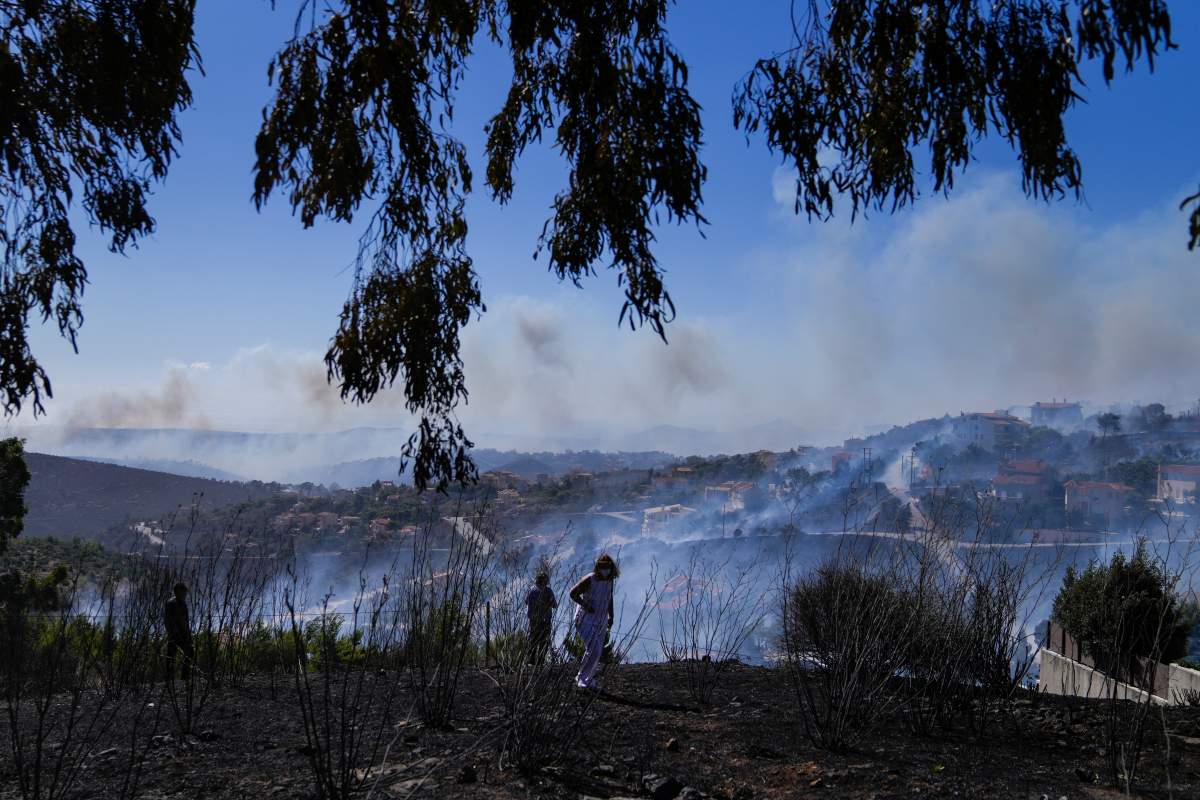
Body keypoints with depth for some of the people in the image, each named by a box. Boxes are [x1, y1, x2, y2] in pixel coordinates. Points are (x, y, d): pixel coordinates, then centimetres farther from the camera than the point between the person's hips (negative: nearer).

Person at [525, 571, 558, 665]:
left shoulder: (532, 590, -2)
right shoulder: (548, 591, -11)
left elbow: (526, 602, 11)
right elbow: (555, 605, -7)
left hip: (533, 619, 3)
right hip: (545, 620, -3)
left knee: (533, 640, 14)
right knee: (544, 641, 6)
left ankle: (531, 661, 11)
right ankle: (539, 661, 1)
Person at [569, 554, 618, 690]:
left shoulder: (610, 580, 2)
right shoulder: (589, 580, -18)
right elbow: (573, 593, -12)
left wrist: (611, 616, 14)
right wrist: (586, 606, -19)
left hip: (601, 621, 7)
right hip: (586, 619, -7)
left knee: (598, 651, 9)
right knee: (593, 649, -17)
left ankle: (589, 680, 25)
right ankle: (582, 678, -1)